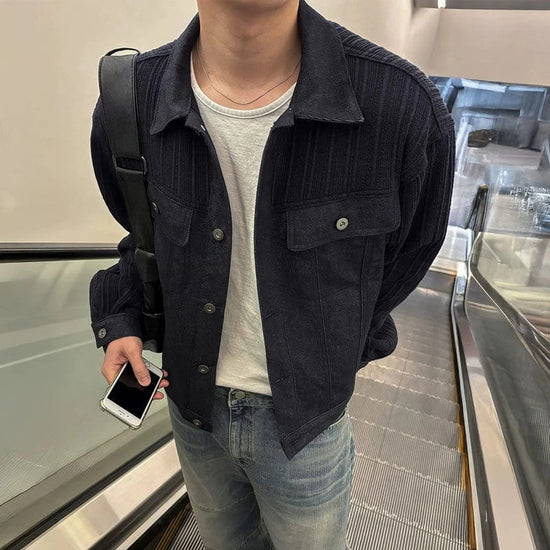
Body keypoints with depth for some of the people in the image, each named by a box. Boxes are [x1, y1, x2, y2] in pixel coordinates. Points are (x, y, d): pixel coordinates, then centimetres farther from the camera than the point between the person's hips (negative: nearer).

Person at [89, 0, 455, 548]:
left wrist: (322, 368, 0)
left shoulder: (405, 107, -24)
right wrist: (121, 318, -6)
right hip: (192, 406, 4)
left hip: (304, 422, -2)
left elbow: (401, 262, -6)